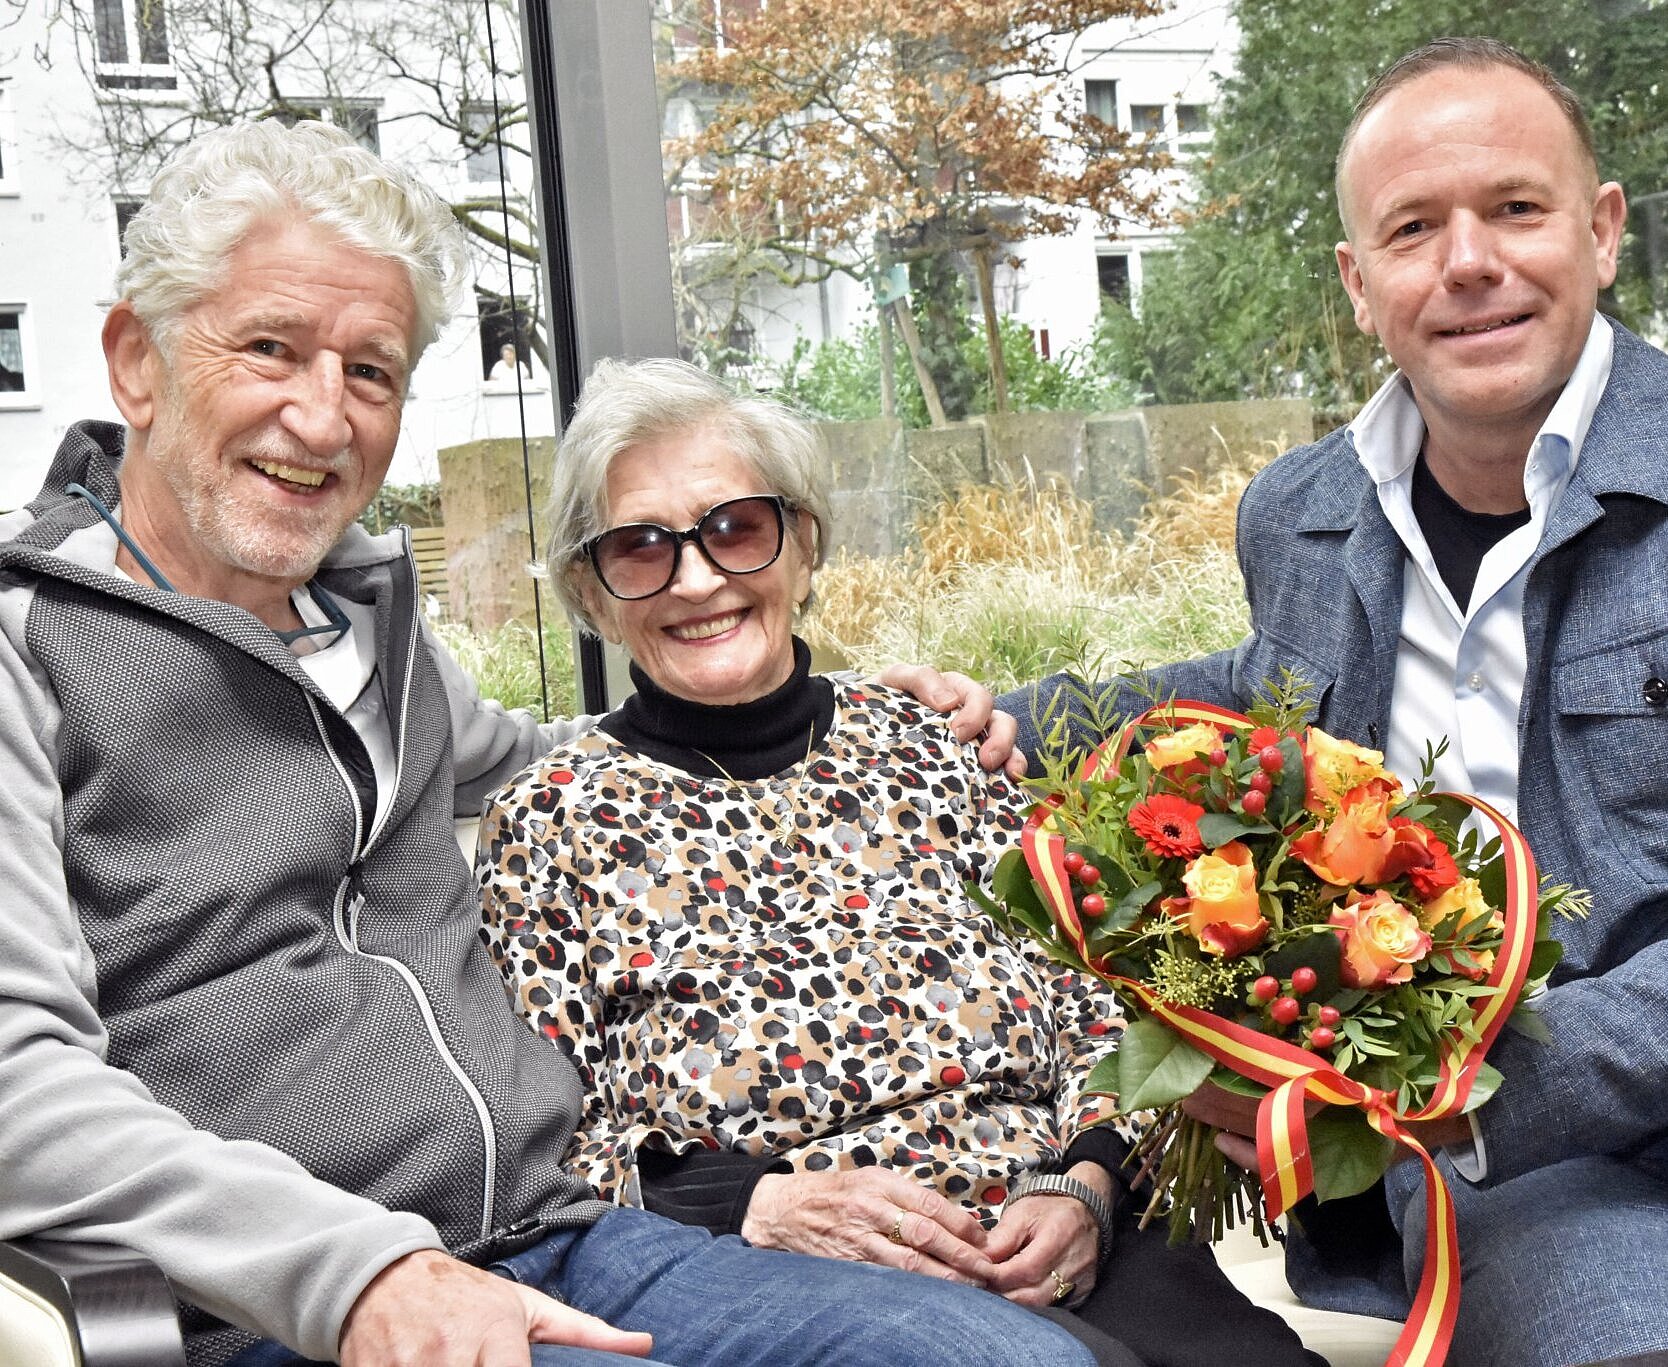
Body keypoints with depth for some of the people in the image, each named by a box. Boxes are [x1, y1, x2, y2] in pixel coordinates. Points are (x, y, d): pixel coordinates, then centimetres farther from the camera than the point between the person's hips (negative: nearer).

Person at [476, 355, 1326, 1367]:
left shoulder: (915, 741, 13)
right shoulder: (549, 822, 6)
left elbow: (1094, 1001, 11)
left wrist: (1085, 1183, -7)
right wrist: (752, 1208, -12)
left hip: (1061, 1244, 4)